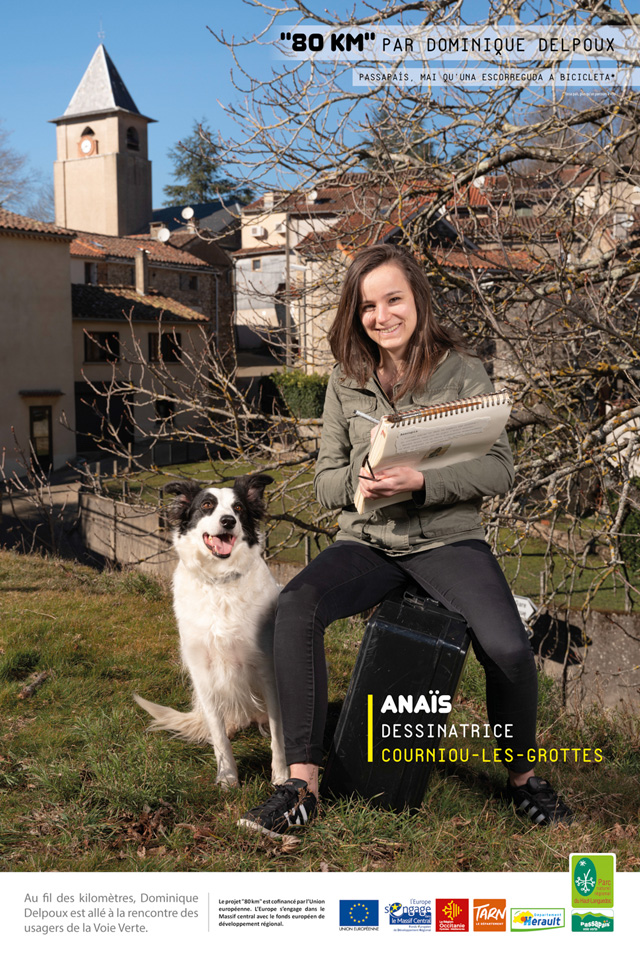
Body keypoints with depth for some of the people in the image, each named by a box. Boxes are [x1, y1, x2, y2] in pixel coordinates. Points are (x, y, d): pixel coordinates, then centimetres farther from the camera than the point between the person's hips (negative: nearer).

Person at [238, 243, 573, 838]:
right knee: (295, 608, -27)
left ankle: (521, 776, 5)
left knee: (508, 649, -26)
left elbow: (499, 468, -6)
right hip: (368, 542, 2)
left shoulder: (463, 372, 0)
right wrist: (357, 483, -16)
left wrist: (422, 482, -22)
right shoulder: (346, 382, 7)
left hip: (447, 539, -2)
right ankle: (302, 784, -18)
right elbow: (325, 481, 8)